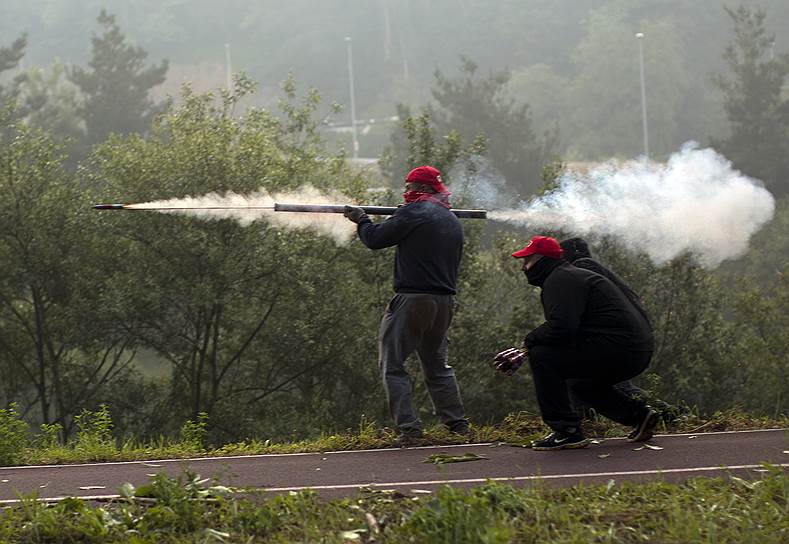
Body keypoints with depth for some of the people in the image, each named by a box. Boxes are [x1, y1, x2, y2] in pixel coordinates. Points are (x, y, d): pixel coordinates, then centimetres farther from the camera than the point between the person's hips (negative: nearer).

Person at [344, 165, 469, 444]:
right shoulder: (452, 220, 16)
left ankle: (408, 428, -10)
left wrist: (361, 219, 11)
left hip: (413, 300, -8)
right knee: (437, 365, 21)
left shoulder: (414, 212, -9)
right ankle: (458, 423, 16)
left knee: (392, 366, -1)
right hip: (445, 302, 8)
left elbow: (375, 239, -9)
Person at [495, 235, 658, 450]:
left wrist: (528, 344, -7)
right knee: (579, 382, 33)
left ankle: (567, 431, -11)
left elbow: (561, 327, -24)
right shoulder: (572, 275, 26)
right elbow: (563, 326, 24)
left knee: (542, 357, -13)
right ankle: (638, 414, 21)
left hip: (618, 349, -11)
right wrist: (525, 352, 15)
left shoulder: (560, 280, -9)